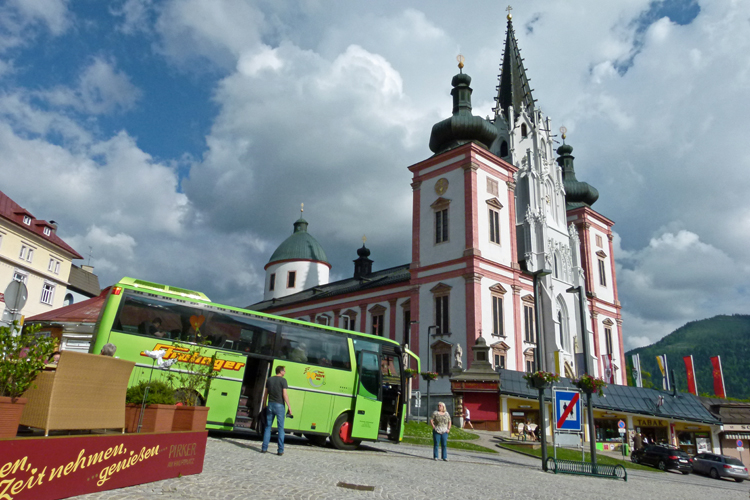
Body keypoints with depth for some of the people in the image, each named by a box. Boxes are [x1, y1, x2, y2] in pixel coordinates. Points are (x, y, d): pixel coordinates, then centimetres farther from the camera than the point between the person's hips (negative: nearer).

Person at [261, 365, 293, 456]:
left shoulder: (269, 380, 9)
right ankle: (280, 450, 2)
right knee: (280, 428, 2)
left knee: (268, 426, 12)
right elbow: (285, 395, -12)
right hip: (279, 405, -4)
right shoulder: (283, 380, -7)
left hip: (270, 404, 4)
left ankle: (264, 448, 10)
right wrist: (289, 407, -8)